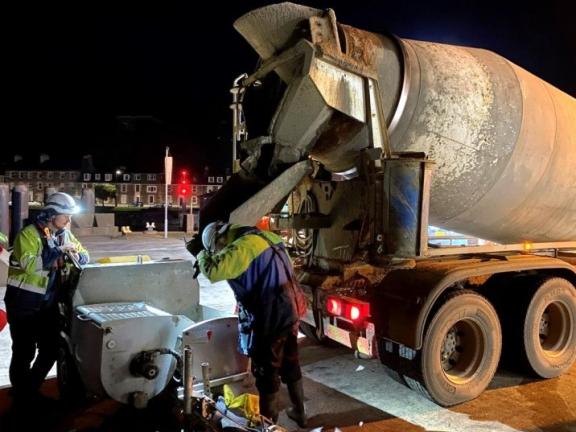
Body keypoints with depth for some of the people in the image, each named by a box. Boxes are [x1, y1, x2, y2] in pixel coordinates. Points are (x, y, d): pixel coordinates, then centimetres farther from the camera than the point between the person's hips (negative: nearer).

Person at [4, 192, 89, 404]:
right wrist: (59, 251, -26)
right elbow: (29, 264, -29)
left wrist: (77, 256, -9)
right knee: (24, 352, 4)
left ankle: (31, 389, 32)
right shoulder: (29, 234, -14)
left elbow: (85, 255, 13)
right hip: (24, 303, -7)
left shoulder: (65, 235, 7)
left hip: (49, 302, 7)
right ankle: (21, 394, 23)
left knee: (51, 350, 12)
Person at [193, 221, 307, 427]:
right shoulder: (266, 237, 8)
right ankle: (299, 412, 38)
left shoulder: (242, 247, -20)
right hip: (290, 310, 9)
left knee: (267, 372, 8)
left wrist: (202, 255, -5)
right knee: (290, 364, 23)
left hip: (270, 318, -9)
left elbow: (213, 271, -26)